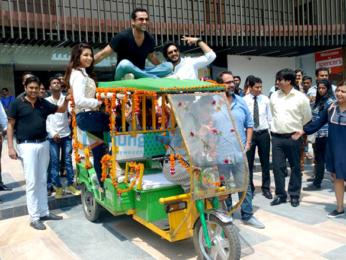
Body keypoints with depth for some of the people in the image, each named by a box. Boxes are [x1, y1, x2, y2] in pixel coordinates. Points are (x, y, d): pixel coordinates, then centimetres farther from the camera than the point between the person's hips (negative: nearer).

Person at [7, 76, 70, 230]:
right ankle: (34, 217, 6)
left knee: (42, 181, 12)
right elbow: (10, 125, -1)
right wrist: (10, 147, -8)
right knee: (31, 182, -2)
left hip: (43, 144, 5)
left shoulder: (43, 103, 9)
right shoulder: (18, 104, -2)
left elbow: (61, 110, 18)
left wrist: (66, 100, -4)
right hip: (27, 146, -5)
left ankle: (44, 212, 22)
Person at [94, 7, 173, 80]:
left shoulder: (150, 39, 1)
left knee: (169, 65, -13)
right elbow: (102, 54, -12)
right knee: (125, 63, -39)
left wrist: (163, 69, 27)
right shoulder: (122, 37, -13)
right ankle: (155, 78, -25)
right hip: (122, 74, -5)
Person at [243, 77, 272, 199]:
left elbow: (270, 118, 5)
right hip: (249, 133, -2)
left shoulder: (265, 100, 2)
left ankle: (266, 188, 25)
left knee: (265, 162, 10)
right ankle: (250, 188, 23)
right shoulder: (244, 101, -5)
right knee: (249, 162, 7)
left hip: (264, 134, 2)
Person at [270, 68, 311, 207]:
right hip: (277, 137, 3)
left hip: (294, 137, -2)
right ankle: (280, 195, 19)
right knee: (277, 167, 5)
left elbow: (307, 117, 6)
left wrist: (295, 127, 12)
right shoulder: (274, 96, 4)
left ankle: (294, 195, 22)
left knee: (295, 167, 8)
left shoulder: (300, 97, -5)